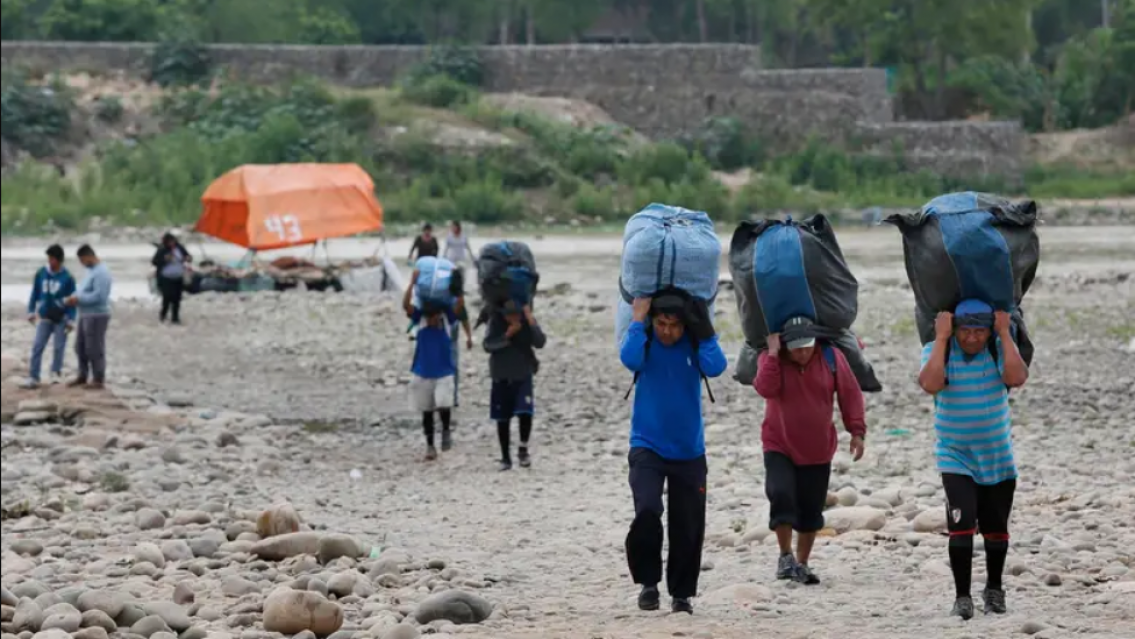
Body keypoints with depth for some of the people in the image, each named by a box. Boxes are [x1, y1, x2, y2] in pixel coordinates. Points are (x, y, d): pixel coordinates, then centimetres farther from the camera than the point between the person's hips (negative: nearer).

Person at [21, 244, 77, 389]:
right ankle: (33, 378, -5)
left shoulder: (67, 278, -10)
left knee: (59, 347, 4)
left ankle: (56, 373, 20)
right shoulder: (40, 274, -2)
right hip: (44, 318, 2)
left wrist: (71, 320, -9)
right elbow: (35, 294, 8)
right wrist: (31, 312, 7)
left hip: (61, 319, -2)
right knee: (37, 347, -4)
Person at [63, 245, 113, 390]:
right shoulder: (91, 271, 15)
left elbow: (99, 296, -25)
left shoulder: (101, 273, -18)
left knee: (94, 349, -4)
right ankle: (82, 376, 27)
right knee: (81, 347, 16)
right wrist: (75, 297, 3)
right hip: (85, 315, 10)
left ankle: (98, 380, 4)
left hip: (97, 316, -10)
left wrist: (78, 299, -20)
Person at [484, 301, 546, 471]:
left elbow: (540, 343, -18)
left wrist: (531, 322, -29)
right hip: (501, 377, 1)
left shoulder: (527, 321, -8)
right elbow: (488, 345, -16)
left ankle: (523, 450, 3)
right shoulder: (495, 321, -9)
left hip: (523, 376, -1)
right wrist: (507, 335, -26)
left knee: (525, 413, -18)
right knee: (502, 419, 6)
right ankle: (505, 458, 19)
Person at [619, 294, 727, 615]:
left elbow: (715, 367, -20)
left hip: (689, 451, 2)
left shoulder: (693, 344, -2)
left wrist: (703, 330, -15)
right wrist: (638, 320, -19)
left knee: (688, 526, 5)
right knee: (647, 511, -22)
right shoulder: (644, 340, -5)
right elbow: (631, 359, -27)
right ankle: (648, 581, -2)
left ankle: (682, 592, 21)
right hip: (647, 447, -2)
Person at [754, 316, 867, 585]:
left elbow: (850, 395, -1)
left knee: (811, 510, 7)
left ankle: (802, 563, 22)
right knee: (781, 495, -22)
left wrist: (857, 432, -5)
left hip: (818, 451, 2)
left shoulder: (831, 357, -6)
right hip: (779, 447, -2)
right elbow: (766, 389, -28)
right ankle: (786, 556, -6)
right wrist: (773, 353, -30)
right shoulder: (770, 358, -9)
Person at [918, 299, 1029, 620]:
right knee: (962, 525, -19)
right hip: (956, 458, -2)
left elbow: (1016, 378, -27)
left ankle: (994, 590, 35)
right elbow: (931, 385, -30)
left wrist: (1005, 333, -23)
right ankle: (962, 597, -10)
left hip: (997, 458, 2)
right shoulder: (937, 350, -11)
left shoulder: (1000, 347, -8)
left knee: (995, 530, 14)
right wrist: (941, 338, -26)